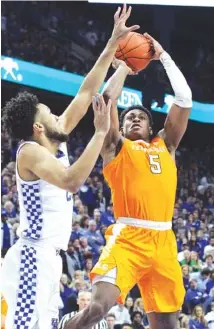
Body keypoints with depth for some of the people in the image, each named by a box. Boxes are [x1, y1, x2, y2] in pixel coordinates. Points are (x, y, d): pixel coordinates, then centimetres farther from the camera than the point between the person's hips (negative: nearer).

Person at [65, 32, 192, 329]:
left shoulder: (165, 146, 23)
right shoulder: (117, 147, 13)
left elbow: (185, 99, 18)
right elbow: (108, 97, 2)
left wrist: (163, 57, 21)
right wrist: (125, 64, 17)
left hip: (164, 240, 4)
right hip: (128, 237, -4)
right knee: (98, 305, -23)